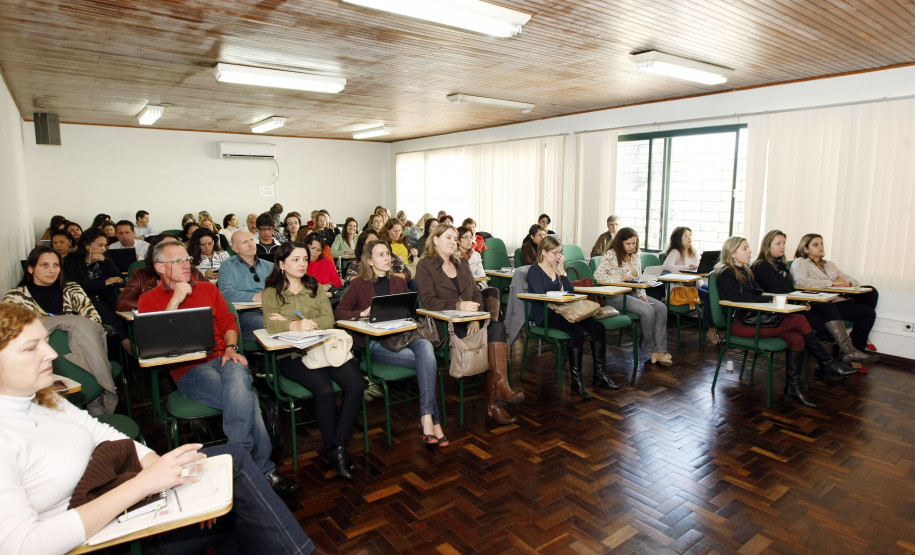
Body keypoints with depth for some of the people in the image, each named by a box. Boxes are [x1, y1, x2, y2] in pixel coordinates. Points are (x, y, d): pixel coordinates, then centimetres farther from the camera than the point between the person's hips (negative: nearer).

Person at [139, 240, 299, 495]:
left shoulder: (208, 289, 21)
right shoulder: (149, 300, 10)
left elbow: (228, 321, 17)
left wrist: (231, 348, -3)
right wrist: (175, 301, -8)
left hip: (222, 358, 3)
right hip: (188, 369, -3)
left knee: (237, 378, -35)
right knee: (246, 400, -30)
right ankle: (263, 469, -18)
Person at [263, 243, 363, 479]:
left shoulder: (314, 287, 18)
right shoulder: (272, 292, 8)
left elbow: (329, 319, 4)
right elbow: (271, 325, -10)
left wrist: (297, 322, -9)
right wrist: (296, 325, -29)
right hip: (292, 354, -4)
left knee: (356, 384, -22)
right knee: (325, 390, -29)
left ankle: (339, 447, -12)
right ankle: (331, 449, -6)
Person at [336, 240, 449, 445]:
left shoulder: (399, 283, 20)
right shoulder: (359, 284, 8)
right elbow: (339, 313, 2)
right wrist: (363, 313, -15)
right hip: (375, 343, -4)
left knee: (425, 346, -34)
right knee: (428, 362, -28)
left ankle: (426, 420, -32)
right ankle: (432, 420, -20)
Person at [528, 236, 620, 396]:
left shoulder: (557, 269, 18)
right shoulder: (534, 271, -2)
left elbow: (570, 292, 9)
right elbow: (540, 296, -14)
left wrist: (562, 272, 1)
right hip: (545, 314, -7)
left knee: (598, 327, -13)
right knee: (577, 332, -31)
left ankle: (600, 374, -7)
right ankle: (576, 381, -24)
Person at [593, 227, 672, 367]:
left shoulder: (635, 257, 17)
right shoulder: (611, 255, -5)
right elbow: (597, 275, -15)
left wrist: (642, 295, 1)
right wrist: (620, 278, -20)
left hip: (632, 293, 8)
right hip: (615, 296, -8)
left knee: (661, 307, -15)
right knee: (648, 310, -27)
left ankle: (659, 351, -19)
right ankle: (650, 349, -7)